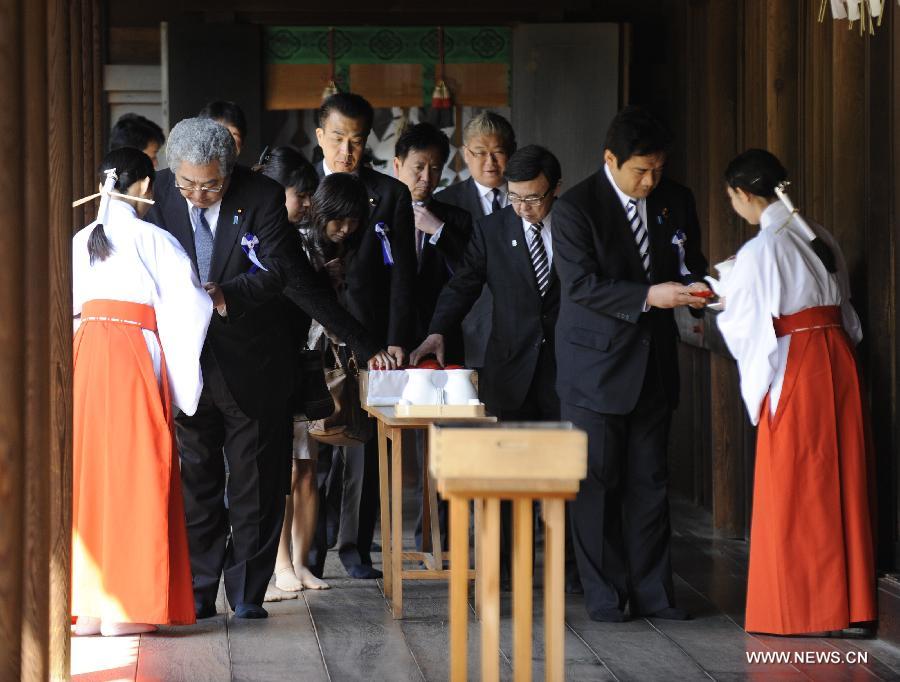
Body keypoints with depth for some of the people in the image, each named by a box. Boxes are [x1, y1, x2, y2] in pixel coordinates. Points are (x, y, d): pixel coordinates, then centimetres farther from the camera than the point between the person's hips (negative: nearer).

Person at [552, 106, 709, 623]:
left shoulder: (676, 201, 5)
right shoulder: (576, 208, -11)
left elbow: (691, 262, 16)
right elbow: (581, 284, -18)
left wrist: (695, 285, -8)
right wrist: (648, 296, -26)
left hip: (654, 363, 5)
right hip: (595, 363, -4)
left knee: (650, 481, 7)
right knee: (597, 482, 0)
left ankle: (652, 591, 13)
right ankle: (605, 594, 8)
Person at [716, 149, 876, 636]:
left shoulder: (760, 250, -13)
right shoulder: (820, 240, 8)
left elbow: (745, 327, -10)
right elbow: (843, 308, 13)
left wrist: (723, 305, 12)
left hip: (793, 374, -7)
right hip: (837, 364, 7)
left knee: (791, 494, 1)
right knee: (840, 485, 10)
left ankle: (797, 609, 5)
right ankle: (848, 601, 14)